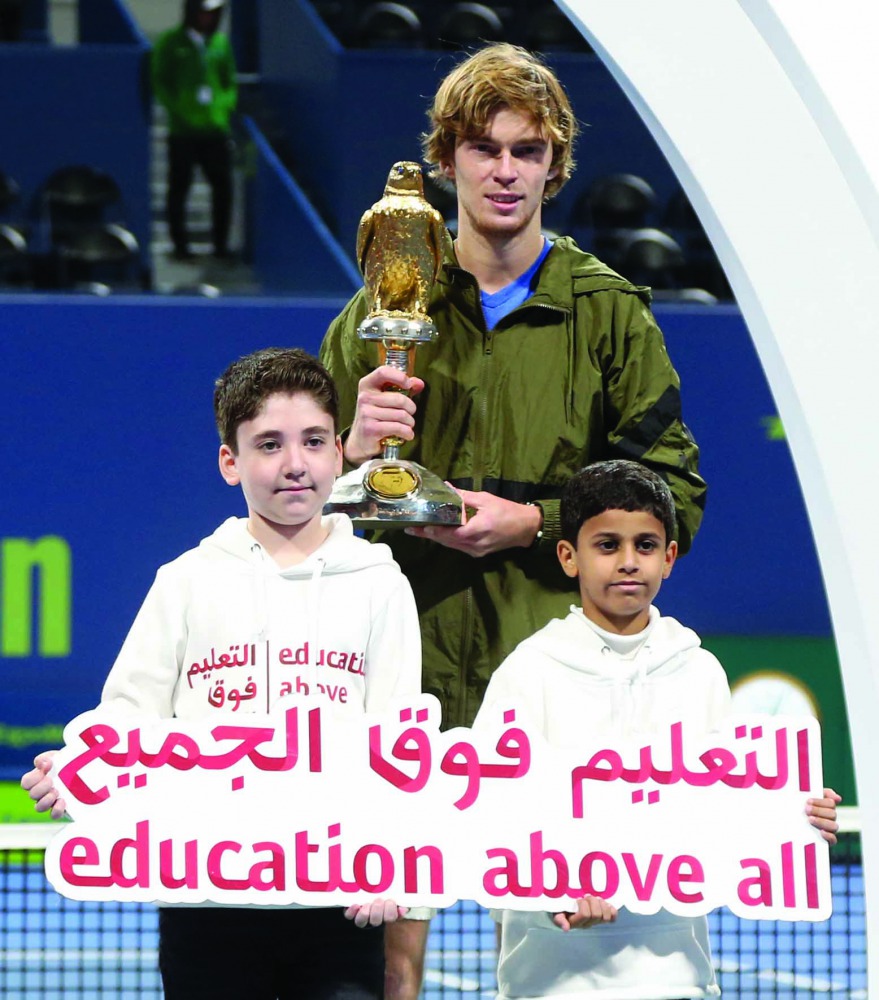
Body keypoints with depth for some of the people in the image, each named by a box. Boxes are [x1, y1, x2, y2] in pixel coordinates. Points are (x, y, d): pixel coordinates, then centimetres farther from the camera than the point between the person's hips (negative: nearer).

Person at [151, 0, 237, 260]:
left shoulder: (221, 43, 11)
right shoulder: (170, 43, 2)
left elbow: (231, 82, 17)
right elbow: (160, 83, 2)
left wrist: (226, 106, -1)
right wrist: (177, 111, -10)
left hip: (216, 128, 3)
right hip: (183, 129, -3)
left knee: (222, 186, 0)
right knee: (179, 187, 0)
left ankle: (221, 242, 9)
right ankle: (180, 244, 7)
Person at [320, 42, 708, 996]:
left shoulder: (608, 313, 8)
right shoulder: (383, 311, 11)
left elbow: (674, 495, 4)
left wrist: (533, 523, -9)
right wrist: (354, 451, -11)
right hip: (404, 658, 1)